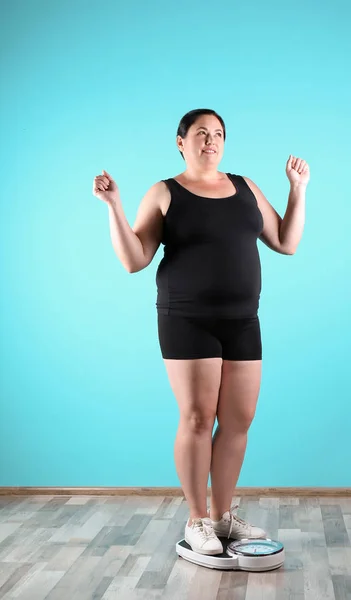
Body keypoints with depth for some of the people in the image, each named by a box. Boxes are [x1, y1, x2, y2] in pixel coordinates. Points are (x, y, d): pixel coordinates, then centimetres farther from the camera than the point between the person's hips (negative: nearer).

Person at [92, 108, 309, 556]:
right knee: (197, 418, -5)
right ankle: (197, 520, 8)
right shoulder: (164, 193, 2)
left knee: (238, 420, 3)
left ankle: (223, 515, 17)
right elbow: (133, 261, -5)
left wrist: (298, 188, 9)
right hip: (187, 321, -4)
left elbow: (286, 243, 13)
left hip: (242, 321, 4)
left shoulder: (246, 188, 13)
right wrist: (114, 206, -14)